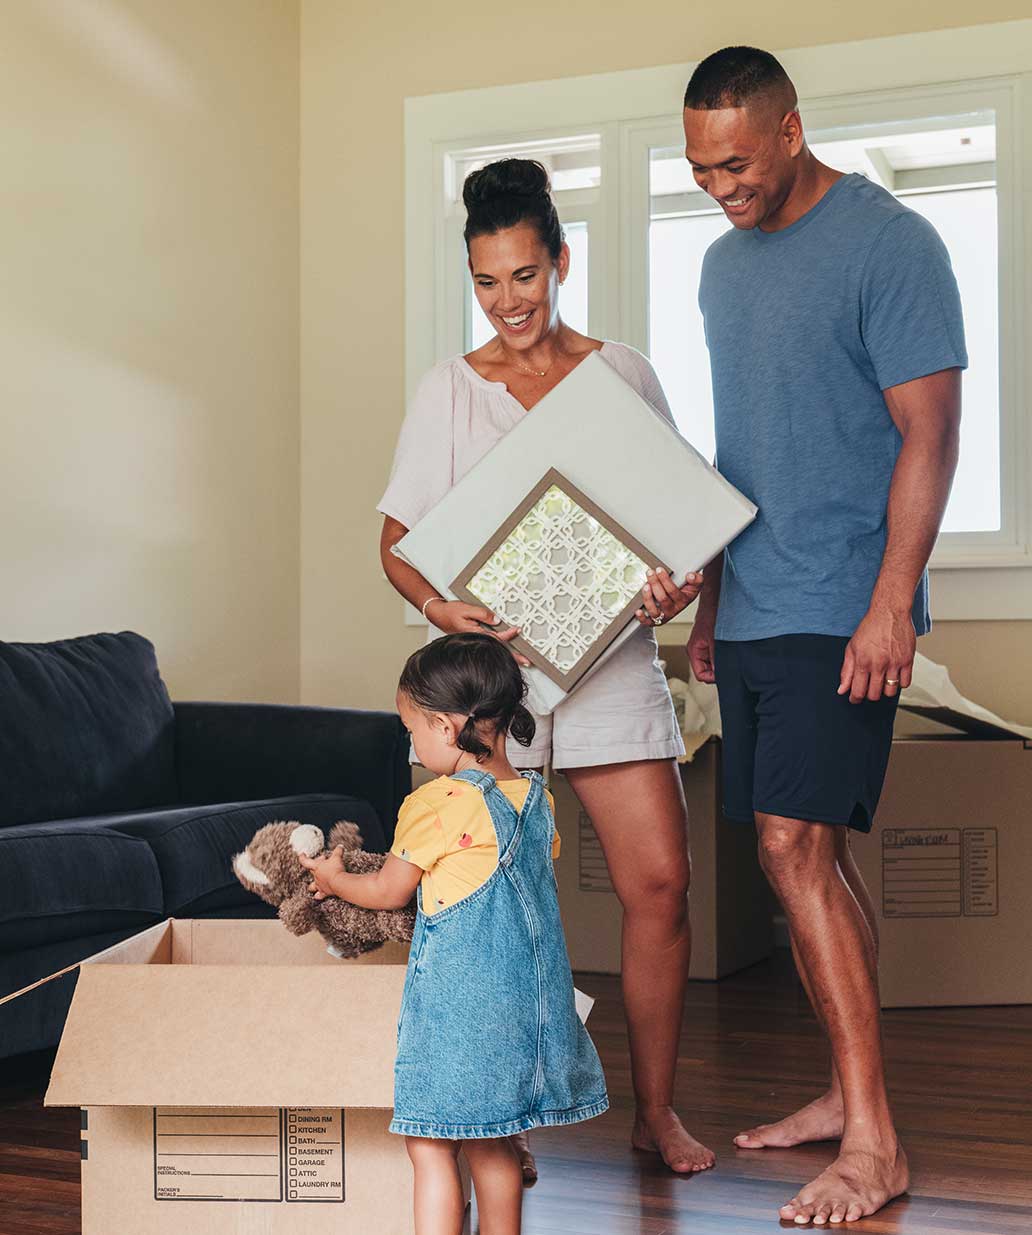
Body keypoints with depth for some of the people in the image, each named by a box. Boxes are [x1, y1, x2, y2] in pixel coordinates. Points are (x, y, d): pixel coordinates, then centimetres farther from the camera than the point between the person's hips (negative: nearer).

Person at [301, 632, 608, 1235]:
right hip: (528, 997, 7)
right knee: (491, 1144, 20)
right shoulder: (538, 799, 5)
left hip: (457, 997, -7)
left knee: (430, 1146, 2)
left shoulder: (436, 805, -14)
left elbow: (389, 892, -2)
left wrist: (333, 878, 17)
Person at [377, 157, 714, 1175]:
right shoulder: (447, 390, 7)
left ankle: (655, 1110, 12)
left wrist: (682, 581, -9)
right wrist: (433, 599, -16)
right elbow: (398, 537, 5)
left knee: (659, 881, -5)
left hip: (611, 654, 1)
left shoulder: (623, 372, 10)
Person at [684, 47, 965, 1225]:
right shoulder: (724, 262, 15)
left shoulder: (890, 244, -9)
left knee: (796, 845, -14)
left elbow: (928, 435, -13)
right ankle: (848, 1092, 22)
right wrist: (711, 595, 20)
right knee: (809, 855, 11)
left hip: (840, 611, -8)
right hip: (752, 612, 8)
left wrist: (891, 605, -20)